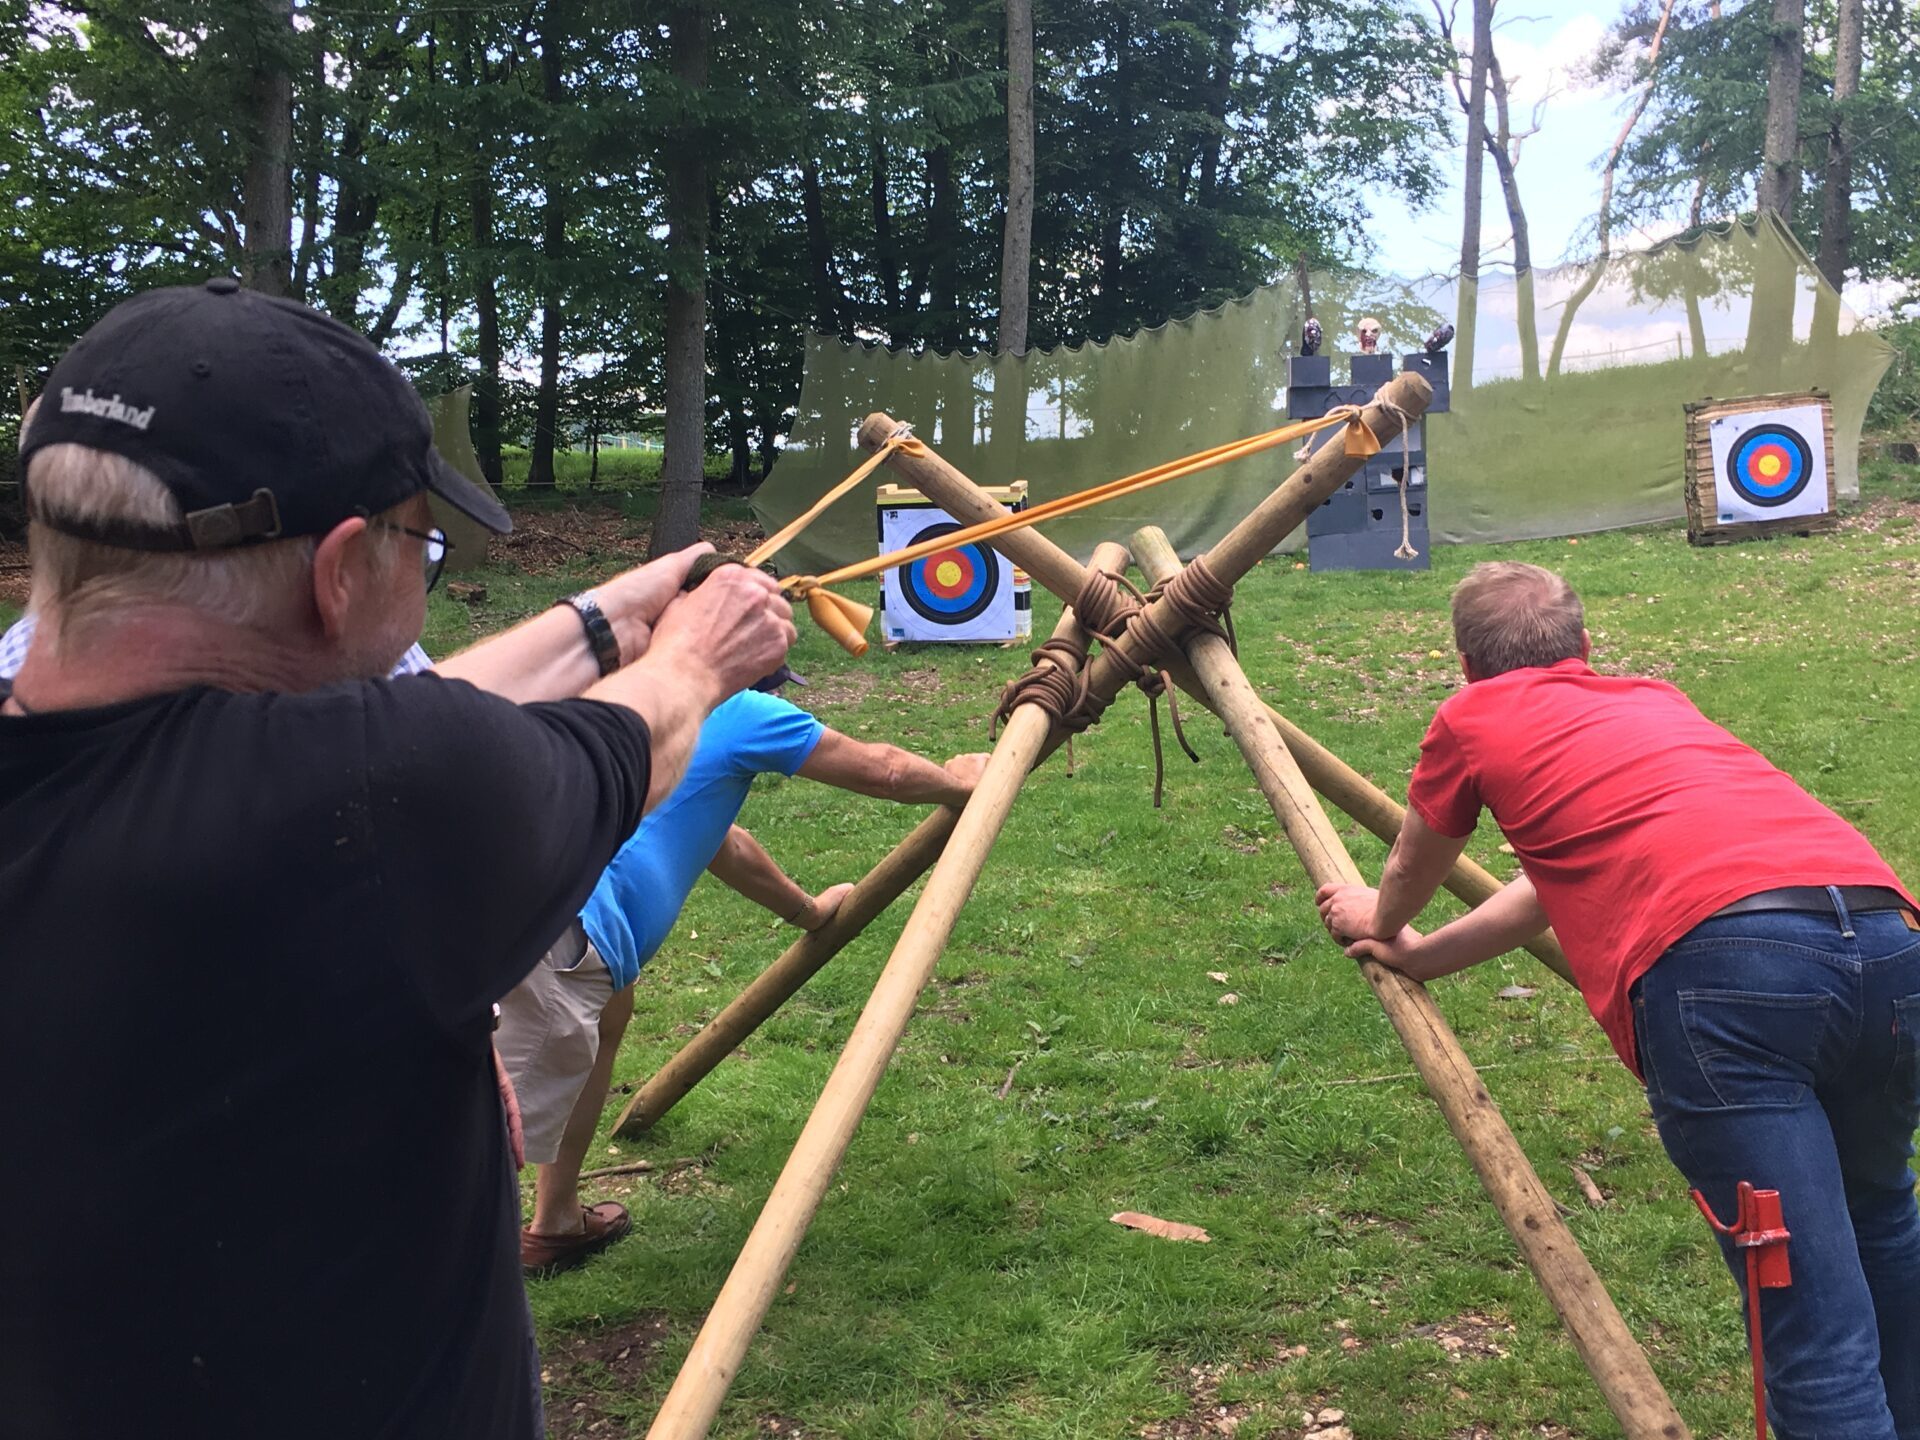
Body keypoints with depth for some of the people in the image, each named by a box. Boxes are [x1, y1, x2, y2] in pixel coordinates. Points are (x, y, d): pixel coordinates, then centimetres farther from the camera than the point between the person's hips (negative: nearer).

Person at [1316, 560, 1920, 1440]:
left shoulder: (1472, 718, 20)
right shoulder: (1656, 701, 35)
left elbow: (1410, 876, 37)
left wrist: (1381, 924, 60)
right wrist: (1422, 956, 56)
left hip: (1725, 970, -6)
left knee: (1818, 1340, -4)